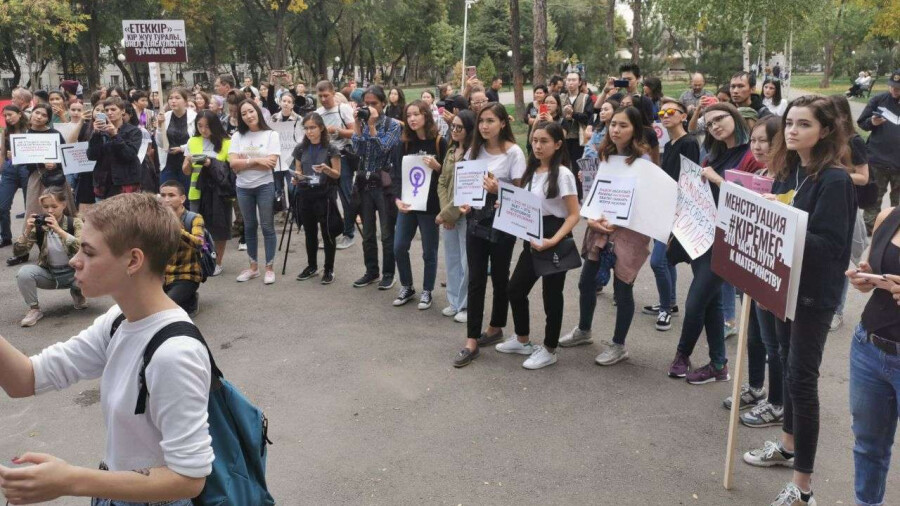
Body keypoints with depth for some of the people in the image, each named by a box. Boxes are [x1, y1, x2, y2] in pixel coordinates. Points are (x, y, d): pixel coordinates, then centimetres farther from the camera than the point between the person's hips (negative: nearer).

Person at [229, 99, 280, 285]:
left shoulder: (271, 135, -3)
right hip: (243, 188, 3)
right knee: (249, 227, 11)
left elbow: (271, 164, -14)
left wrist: (244, 163, -11)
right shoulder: (238, 136, 5)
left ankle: (269, 268, 10)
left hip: (265, 186, -3)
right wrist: (256, 160, -15)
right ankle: (253, 267, 22)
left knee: (267, 227, 2)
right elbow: (233, 164, -6)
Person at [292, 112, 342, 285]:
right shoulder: (300, 149, 5)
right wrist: (297, 177, -9)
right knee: (310, 232, 12)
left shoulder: (331, 149, -6)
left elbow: (337, 175, -4)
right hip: (305, 195, 4)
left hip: (325, 195, -4)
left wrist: (326, 169, -24)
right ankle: (312, 266, 26)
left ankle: (329, 269, 11)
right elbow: (298, 171, 13)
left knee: (328, 233, 0)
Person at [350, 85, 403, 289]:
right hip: (364, 184, 5)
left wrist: (372, 125, -15)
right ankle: (371, 272, 23)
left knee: (387, 233, 2)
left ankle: (388, 274, 13)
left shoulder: (393, 125, -3)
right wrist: (358, 124, -8)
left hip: (384, 184, -5)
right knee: (367, 233, 11)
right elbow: (358, 150, -4)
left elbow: (383, 148, -16)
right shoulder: (362, 124, 8)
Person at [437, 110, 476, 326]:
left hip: (466, 214, -8)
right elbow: (442, 182, 11)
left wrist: (447, 213, -14)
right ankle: (455, 301, 28)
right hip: (448, 215, 8)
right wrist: (445, 212, -3)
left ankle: (467, 305, 13)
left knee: (467, 262, 1)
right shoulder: (451, 151, 13)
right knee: (452, 259, 16)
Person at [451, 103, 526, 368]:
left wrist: (497, 189, -28)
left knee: (499, 277, 10)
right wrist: (464, 203, -5)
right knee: (475, 279, 1)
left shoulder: (513, 152, -9)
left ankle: (495, 328, 30)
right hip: (476, 219, 4)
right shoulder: (474, 150, 6)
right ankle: (472, 341, 4)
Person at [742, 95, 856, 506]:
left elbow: (830, 245, -22)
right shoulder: (788, 170, 6)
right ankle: (788, 446, 38)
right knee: (789, 366, 19)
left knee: (802, 377, -3)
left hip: (814, 293, -8)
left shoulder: (835, 179, -17)